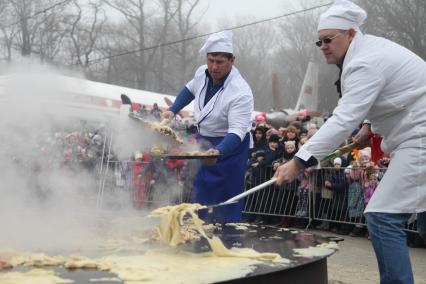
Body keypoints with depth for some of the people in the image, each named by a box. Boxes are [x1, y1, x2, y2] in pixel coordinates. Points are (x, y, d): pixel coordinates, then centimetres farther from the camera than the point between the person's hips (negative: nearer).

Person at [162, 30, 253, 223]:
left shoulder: (241, 93, -29)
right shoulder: (202, 73, -7)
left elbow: (237, 131, -37)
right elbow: (190, 90, 17)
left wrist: (218, 151, -53)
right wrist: (172, 110, 6)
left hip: (229, 146, -7)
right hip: (204, 141, 7)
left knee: (225, 200, -8)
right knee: (200, 191, 18)